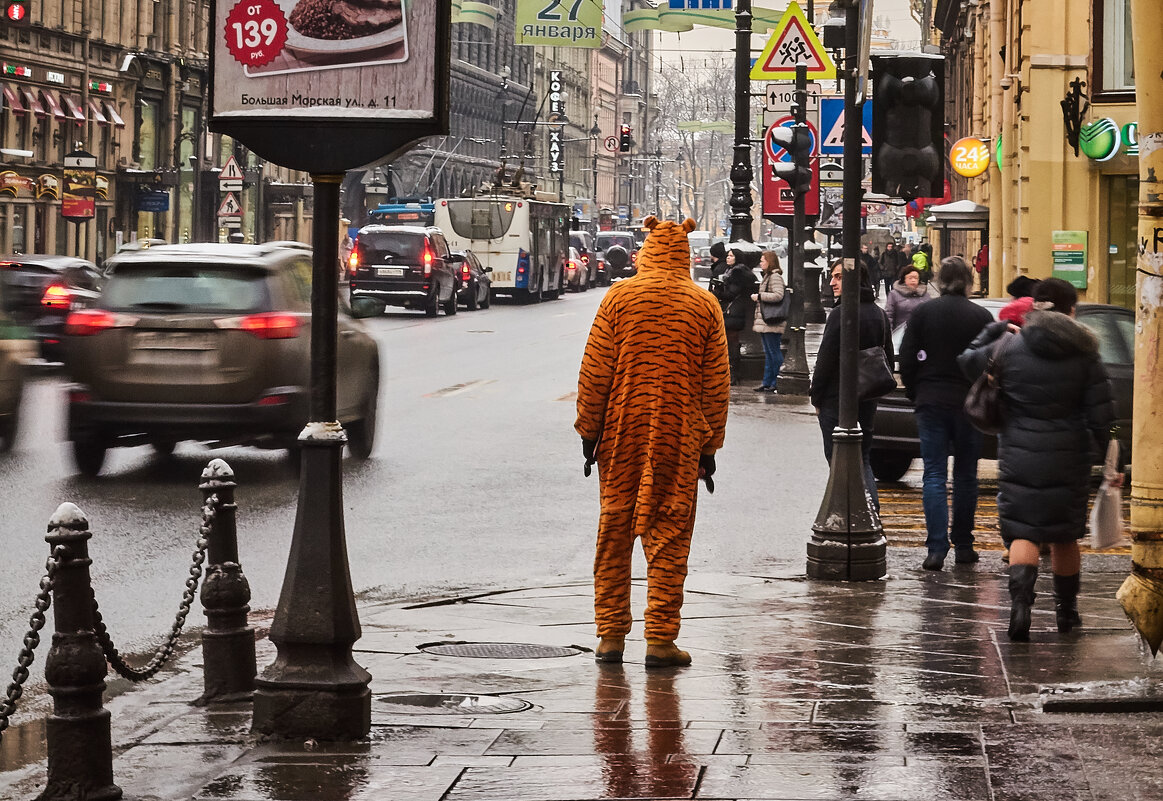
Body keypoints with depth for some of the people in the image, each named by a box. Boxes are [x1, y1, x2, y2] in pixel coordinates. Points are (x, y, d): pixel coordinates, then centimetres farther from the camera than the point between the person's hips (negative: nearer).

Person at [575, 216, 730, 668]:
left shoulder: (619, 298, -2)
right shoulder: (704, 305, 0)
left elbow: (594, 372, -2)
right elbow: (716, 385, 2)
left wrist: (588, 430, 6)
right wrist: (710, 446, 9)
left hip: (622, 435, 1)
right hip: (679, 439, 0)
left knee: (614, 533, 10)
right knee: (669, 535, 3)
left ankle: (611, 635, 12)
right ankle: (660, 639, 1)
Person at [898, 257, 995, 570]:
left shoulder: (922, 313, -2)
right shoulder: (982, 317, -3)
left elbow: (906, 360, -1)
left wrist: (916, 395, 11)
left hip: (931, 403, 0)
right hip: (969, 404, 0)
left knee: (934, 475, -1)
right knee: (965, 476, 11)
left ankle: (936, 548, -12)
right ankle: (963, 546, 15)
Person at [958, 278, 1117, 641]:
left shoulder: (1009, 347, -4)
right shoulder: (1084, 354, -3)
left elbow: (969, 362, 13)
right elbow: (1101, 414, -4)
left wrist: (997, 328, 23)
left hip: (1019, 457, -1)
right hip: (1069, 459, 1)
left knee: (1023, 531, 0)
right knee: (1065, 534, 16)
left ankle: (1020, 601, -24)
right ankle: (1067, 609, 28)